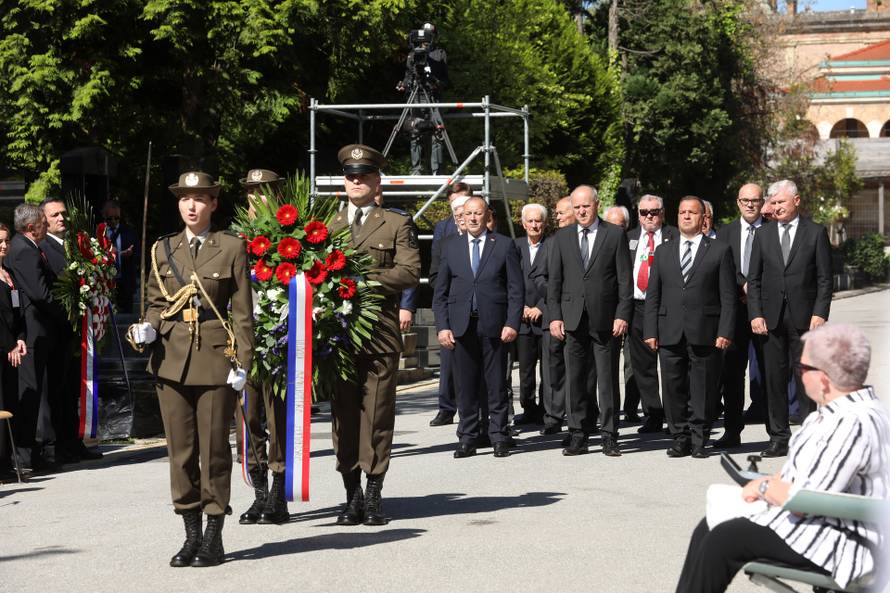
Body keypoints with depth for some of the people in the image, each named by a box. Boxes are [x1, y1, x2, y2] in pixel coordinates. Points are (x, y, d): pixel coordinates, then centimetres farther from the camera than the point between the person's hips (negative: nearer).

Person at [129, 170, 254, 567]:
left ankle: (213, 539, 10)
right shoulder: (163, 249, 10)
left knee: (214, 449, 1)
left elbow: (242, 312, -1)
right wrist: (148, 328, -6)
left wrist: (241, 363, -7)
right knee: (180, 450, 5)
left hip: (215, 359, -3)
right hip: (172, 358, 3)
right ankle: (191, 536, 14)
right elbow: (155, 303, 16)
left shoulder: (232, 248, 0)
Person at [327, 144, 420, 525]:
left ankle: (373, 494, 2)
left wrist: (366, 280, -13)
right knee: (343, 414, 3)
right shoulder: (327, 226, 17)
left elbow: (410, 272, -3)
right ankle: (352, 496, 8)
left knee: (377, 413, -3)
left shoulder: (397, 225, 9)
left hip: (380, 332, -2)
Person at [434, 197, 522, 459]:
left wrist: (512, 323, -8)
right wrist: (442, 326, 0)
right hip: (461, 325, 2)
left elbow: (516, 289, 2)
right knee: (465, 385, 4)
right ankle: (467, 438, 10)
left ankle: (499, 437, 9)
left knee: (496, 384, 2)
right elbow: (440, 291, 9)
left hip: (494, 325, -2)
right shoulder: (451, 246, 10)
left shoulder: (504, 245, 4)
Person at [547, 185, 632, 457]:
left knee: (608, 379, 1)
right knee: (576, 380, 4)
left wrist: (622, 315, -7)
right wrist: (555, 316, 1)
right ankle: (578, 435, 11)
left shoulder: (615, 235, 3)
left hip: (606, 320, -2)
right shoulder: (561, 238, 10)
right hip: (573, 319, 2)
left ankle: (609, 436, 7)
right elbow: (554, 280, 9)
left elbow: (625, 279, 0)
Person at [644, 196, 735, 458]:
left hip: (705, 335, -3)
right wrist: (651, 331, 3)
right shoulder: (663, 252, 15)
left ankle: (699, 441, 9)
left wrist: (725, 332, -8)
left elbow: (728, 296, 1)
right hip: (670, 335, 3)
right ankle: (680, 439, 13)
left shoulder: (720, 250, 6)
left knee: (703, 391, 0)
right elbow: (652, 295, 12)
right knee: (673, 390, 3)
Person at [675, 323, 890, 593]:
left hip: (835, 545, -11)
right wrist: (770, 484, 1)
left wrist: (765, 487, -8)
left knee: (722, 540, -18)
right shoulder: (836, 411, 8)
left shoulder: (854, 424, -25)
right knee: (708, 528, 7)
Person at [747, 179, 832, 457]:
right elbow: (754, 278, 9)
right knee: (774, 379, 3)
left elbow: (824, 279, 1)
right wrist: (756, 314, -1)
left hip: (804, 317, -3)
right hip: (771, 317, 3)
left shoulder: (816, 233, 3)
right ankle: (778, 437, 9)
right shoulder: (763, 234, 10)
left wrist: (820, 313, -9)